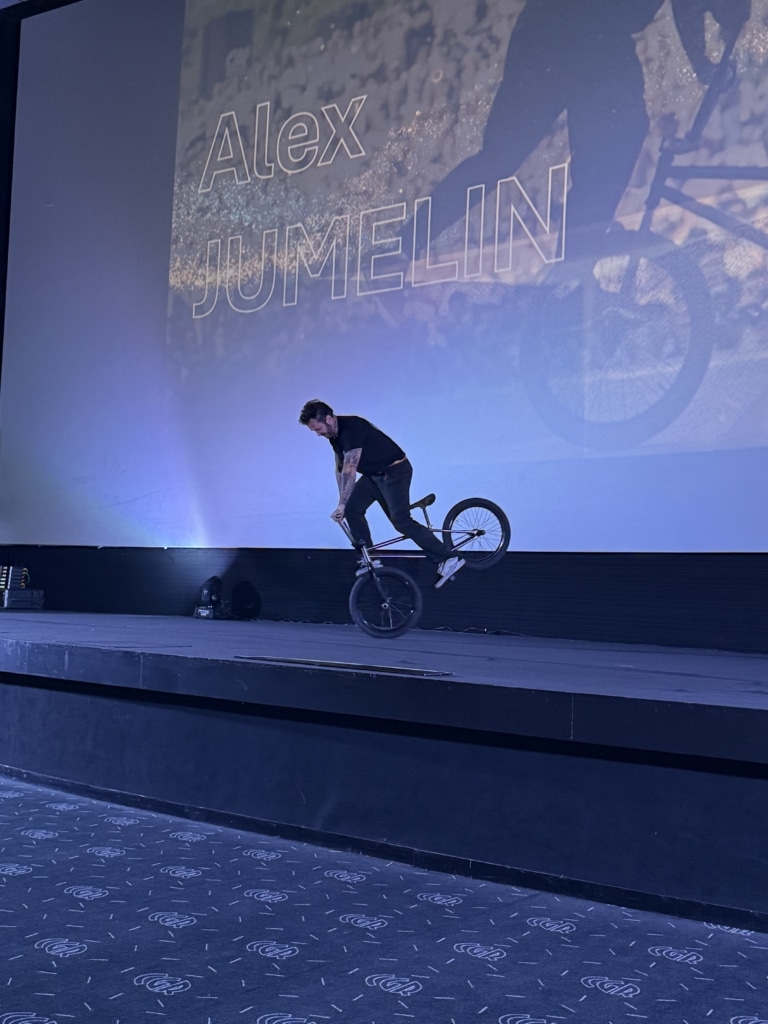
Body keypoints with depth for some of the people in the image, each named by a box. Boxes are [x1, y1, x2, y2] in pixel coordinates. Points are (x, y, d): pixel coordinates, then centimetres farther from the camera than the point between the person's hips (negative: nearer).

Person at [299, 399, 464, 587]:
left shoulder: (351, 428, -27)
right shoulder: (335, 435, 3)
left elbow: (350, 470, -30)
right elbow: (340, 468, 11)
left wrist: (341, 504, -27)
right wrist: (343, 503, 7)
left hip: (395, 471, -9)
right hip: (373, 473, 9)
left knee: (401, 521, -16)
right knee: (352, 509, 0)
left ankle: (448, 559, -16)